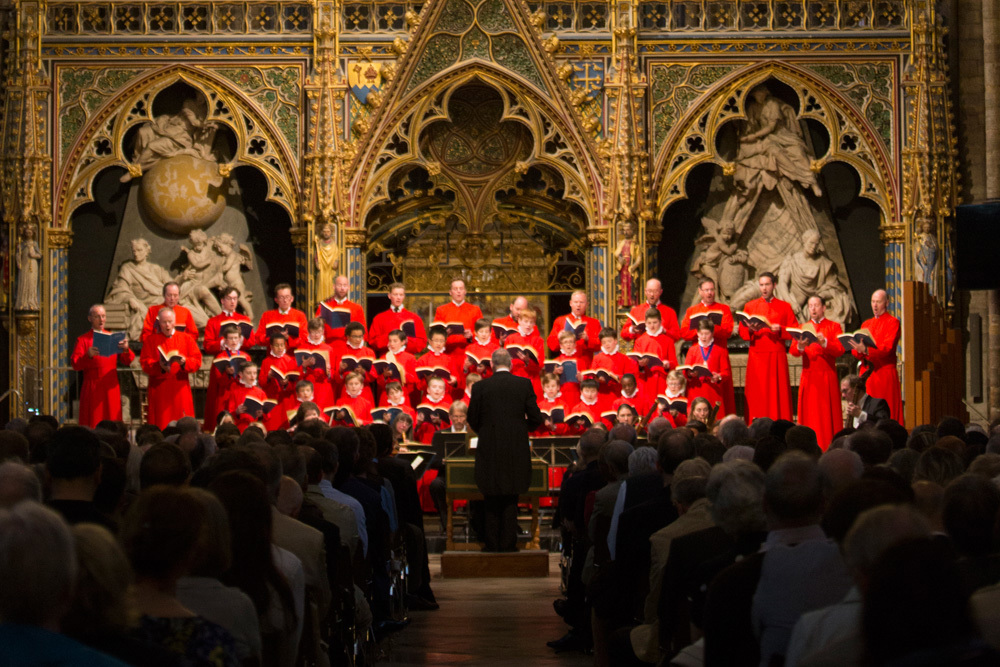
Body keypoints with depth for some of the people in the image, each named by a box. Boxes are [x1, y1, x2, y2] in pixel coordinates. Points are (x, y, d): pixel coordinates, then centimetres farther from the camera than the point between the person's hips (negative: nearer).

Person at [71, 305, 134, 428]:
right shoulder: (83, 340, 6)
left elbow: (127, 361, 6)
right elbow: (75, 364, -7)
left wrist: (126, 349, -15)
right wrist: (88, 355, -25)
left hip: (111, 389, 3)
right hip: (92, 389, -3)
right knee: (92, 425, -7)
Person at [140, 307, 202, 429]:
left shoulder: (186, 339, 11)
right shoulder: (151, 340, 8)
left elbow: (197, 360, 3)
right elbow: (145, 363, -1)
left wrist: (184, 361, -18)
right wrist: (159, 366, -20)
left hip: (180, 391, 1)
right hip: (159, 391, -1)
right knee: (160, 425, -6)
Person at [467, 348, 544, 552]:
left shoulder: (481, 387, -5)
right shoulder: (524, 384, -3)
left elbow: (473, 420, 2)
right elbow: (536, 418, -1)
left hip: (489, 451, -1)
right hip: (516, 450, 1)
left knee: (491, 499, 10)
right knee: (511, 499, 9)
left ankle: (492, 543, 11)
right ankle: (508, 543, 9)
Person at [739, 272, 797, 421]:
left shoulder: (785, 307, 11)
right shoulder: (750, 306, 12)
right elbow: (742, 332, 6)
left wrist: (780, 330, -12)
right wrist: (751, 330, -15)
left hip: (777, 357, 0)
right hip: (757, 357, 0)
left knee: (778, 393, -4)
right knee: (757, 394, -5)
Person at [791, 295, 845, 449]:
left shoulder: (834, 327, 8)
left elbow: (840, 349, -7)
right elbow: (793, 350, 0)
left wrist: (824, 343, -24)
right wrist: (800, 346, -23)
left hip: (827, 376, -2)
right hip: (808, 376, 2)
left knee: (827, 413, -5)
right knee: (809, 413, -2)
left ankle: (828, 447, -4)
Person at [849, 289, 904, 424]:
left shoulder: (892, 322, 0)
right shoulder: (866, 324, 20)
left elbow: (887, 348, -13)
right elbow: (856, 350, 14)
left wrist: (866, 350, -28)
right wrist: (858, 351, -10)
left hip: (884, 372, -5)